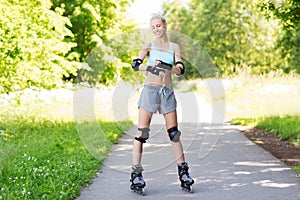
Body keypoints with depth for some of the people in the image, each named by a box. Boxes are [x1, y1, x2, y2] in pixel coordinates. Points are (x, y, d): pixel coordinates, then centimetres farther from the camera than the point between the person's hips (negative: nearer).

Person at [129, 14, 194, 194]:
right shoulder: (149, 46, 5)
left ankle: (183, 172, 12)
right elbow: (135, 64, -9)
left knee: (174, 133, 4)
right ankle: (136, 174, -3)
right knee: (142, 132, -5)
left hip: (167, 92, 2)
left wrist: (168, 67, -22)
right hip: (150, 90, -2)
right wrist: (149, 67, -28)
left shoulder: (174, 47, 10)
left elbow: (181, 70, -1)